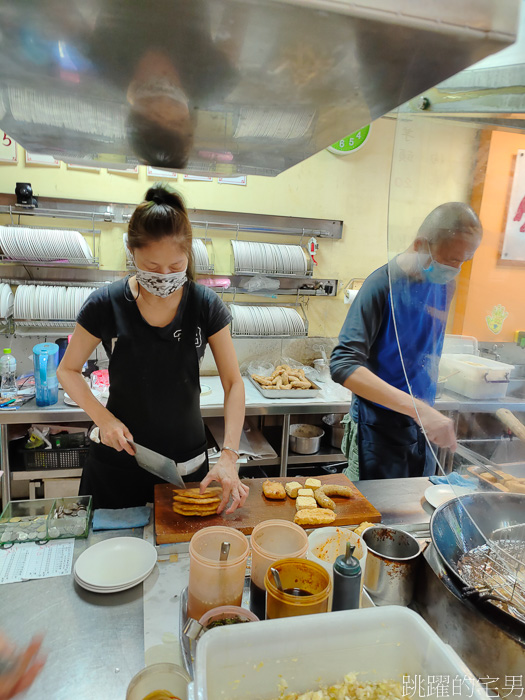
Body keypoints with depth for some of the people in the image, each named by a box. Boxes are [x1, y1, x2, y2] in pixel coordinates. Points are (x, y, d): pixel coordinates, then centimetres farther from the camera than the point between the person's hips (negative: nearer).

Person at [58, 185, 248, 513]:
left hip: (186, 462, 1)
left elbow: (233, 382, -9)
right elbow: (68, 369, 0)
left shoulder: (206, 305, -12)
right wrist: (103, 417, -16)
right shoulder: (106, 304, -13)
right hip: (119, 459, 0)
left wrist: (229, 455, -20)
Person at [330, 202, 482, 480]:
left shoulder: (445, 285, 1)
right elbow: (343, 366, -29)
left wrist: (428, 410, 3)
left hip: (424, 425, 6)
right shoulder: (383, 284, -19)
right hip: (381, 426, -6)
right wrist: (418, 408, -36)